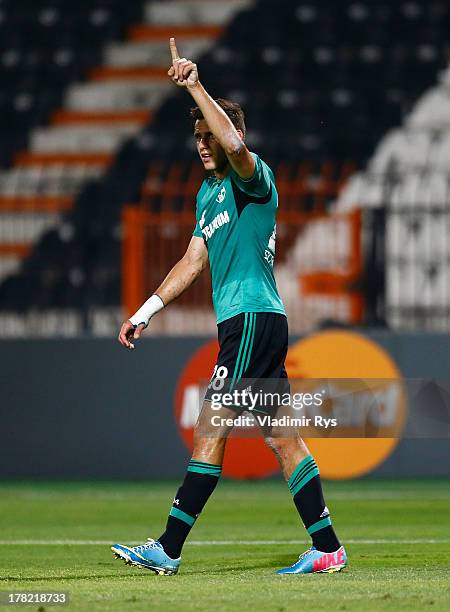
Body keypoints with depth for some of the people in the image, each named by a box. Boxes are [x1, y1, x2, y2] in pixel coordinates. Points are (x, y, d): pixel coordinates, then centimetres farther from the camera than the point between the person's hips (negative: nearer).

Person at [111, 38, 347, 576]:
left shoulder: (252, 176, -6)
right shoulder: (208, 193, 22)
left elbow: (234, 145, -30)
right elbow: (193, 263, 26)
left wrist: (195, 87, -29)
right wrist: (144, 313, 24)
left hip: (252, 319, -10)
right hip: (244, 323, 10)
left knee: (210, 431, -10)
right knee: (281, 438, 6)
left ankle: (167, 549, -10)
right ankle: (327, 548, 5)